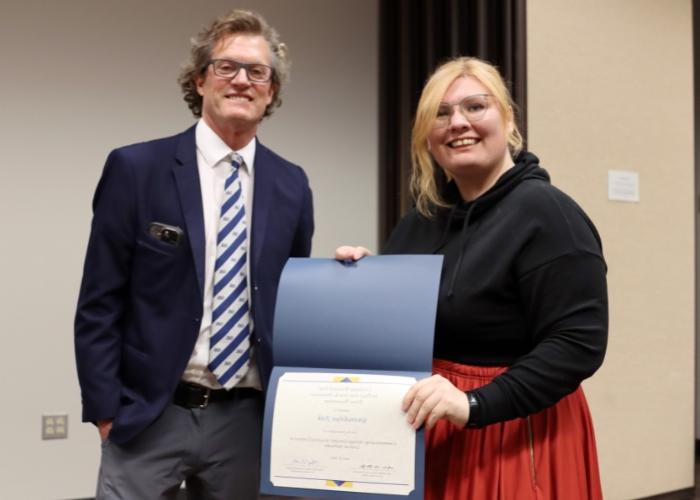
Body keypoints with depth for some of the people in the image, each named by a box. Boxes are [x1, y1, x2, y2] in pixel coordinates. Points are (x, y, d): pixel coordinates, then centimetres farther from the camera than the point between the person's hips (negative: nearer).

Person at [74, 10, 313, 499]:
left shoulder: (291, 185, 5)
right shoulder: (135, 168, -5)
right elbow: (99, 304, -4)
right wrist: (105, 410, -8)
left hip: (248, 419, 3)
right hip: (148, 416, -3)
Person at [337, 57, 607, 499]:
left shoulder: (547, 213, -15)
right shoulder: (422, 218, 8)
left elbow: (578, 344, -22)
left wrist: (474, 405, -28)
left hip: (513, 438, -7)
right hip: (425, 434, 7)